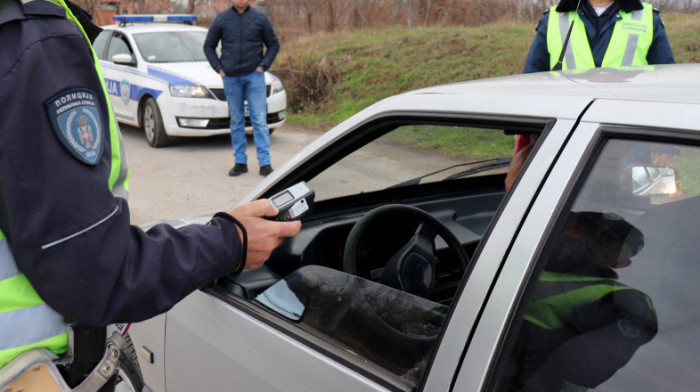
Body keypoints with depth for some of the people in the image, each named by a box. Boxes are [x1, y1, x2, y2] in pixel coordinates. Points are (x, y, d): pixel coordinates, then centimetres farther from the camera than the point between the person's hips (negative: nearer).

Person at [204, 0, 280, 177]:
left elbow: (274, 44, 9)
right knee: (236, 121, 6)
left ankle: (265, 163, -4)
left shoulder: (260, 17, 2)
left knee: (259, 119, -6)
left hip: (254, 76, -1)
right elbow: (208, 46, 12)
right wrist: (218, 68, 1)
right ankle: (240, 162, 14)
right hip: (231, 78, 2)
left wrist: (263, 66, -3)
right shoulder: (221, 19, 4)